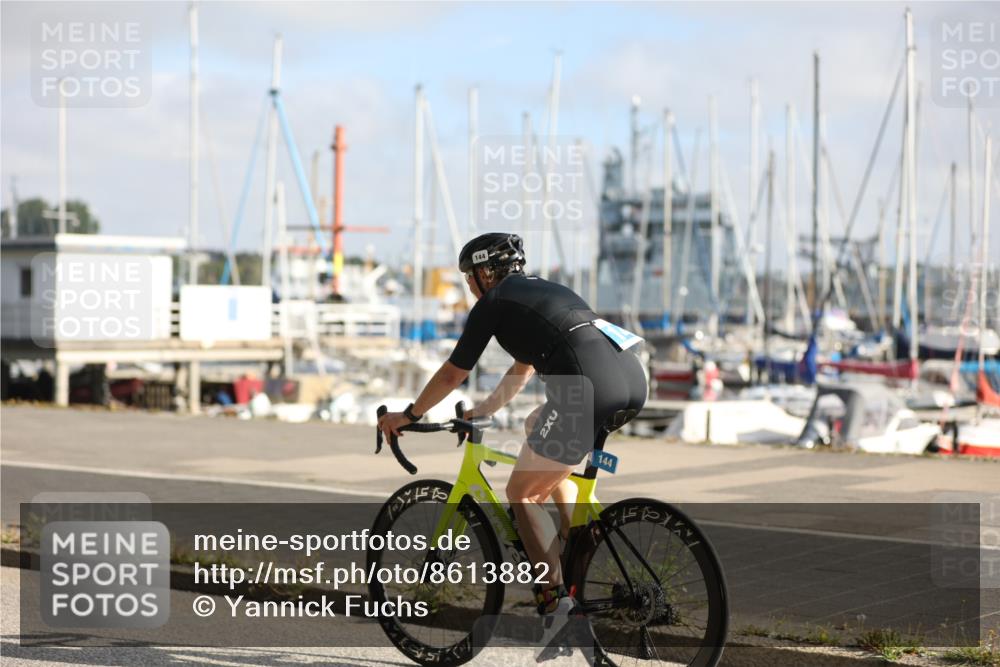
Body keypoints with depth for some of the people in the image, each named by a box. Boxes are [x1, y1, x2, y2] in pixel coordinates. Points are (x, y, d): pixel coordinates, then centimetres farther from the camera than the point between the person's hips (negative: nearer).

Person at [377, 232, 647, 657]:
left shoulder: (493, 303, 11)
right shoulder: (542, 292, 33)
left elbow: (453, 374, 17)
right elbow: (521, 373, 44)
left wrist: (407, 415, 30)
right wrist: (481, 412, 53)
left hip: (590, 387, -8)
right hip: (634, 379, 8)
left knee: (522, 494, 8)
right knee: (538, 428, 31)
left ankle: (555, 598, -4)